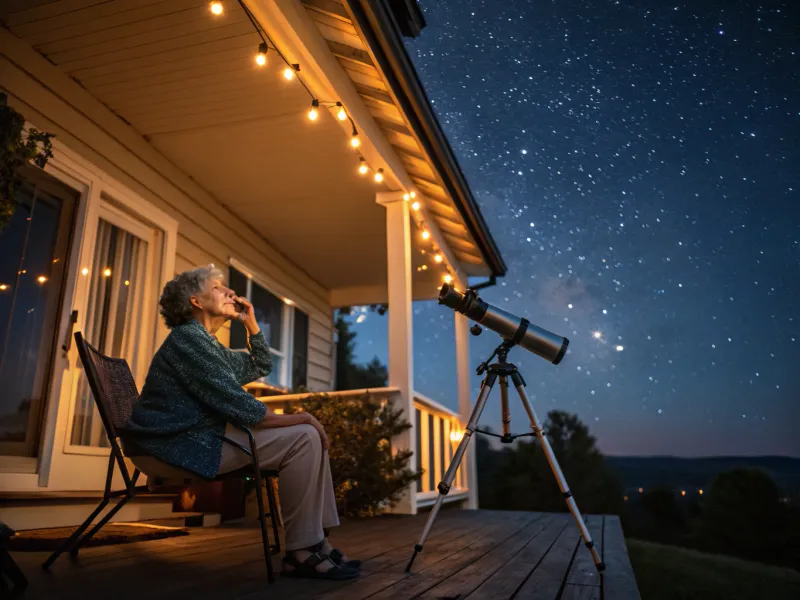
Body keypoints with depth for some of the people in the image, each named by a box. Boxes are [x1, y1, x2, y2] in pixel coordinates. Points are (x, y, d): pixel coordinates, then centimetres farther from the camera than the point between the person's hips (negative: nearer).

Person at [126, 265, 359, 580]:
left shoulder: (209, 344, 20)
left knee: (310, 435, 5)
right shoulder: (188, 337, -11)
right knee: (304, 438, -20)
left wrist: (251, 322, 18)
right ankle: (302, 551, -14)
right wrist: (296, 418, -13)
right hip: (189, 444, -10)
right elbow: (234, 403, -20)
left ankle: (318, 540, 0)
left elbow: (262, 366, 30)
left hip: (205, 435, 10)